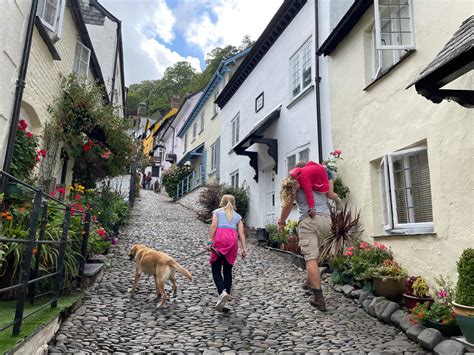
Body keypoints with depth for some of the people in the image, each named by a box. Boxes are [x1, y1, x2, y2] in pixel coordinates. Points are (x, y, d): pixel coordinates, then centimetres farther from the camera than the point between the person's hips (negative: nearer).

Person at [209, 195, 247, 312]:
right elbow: (241, 233, 12)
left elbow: (213, 226, 1)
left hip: (220, 237, -3)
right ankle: (224, 302, 8)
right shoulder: (237, 216, 24)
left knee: (216, 269, 2)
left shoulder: (217, 212, 18)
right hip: (233, 239, 3)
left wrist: (210, 241, -4)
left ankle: (222, 292, -22)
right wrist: (244, 248, 7)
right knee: (228, 270, 9)